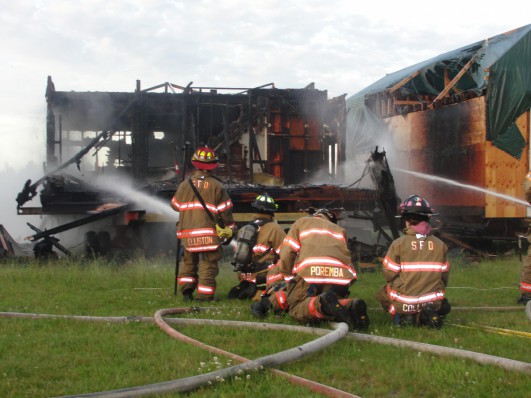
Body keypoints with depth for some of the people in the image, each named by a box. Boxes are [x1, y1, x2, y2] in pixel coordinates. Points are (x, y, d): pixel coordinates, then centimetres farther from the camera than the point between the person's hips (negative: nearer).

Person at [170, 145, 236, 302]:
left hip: (188, 233, 4)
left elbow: (175, 205, 17)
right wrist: (229, 230, 8)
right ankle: (204, 295, -1)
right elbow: (225, 211, -3)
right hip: (209, 233, -4)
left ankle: (186, 291, 15)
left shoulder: (184, 185, 4)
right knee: (208, 265, 1)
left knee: (189, 262, 18)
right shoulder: (217, 186, -5)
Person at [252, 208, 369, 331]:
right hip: (340, 276, 3)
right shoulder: (340, 230, 35)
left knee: (296, 308, 9)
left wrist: (290, 280, 26)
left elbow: (286, 255, 16)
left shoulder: (302, 222, 28)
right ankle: (350, 306, -17)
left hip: (309, 274, -2)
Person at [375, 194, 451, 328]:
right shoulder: (440, 245, 0)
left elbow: (389, 274, -6)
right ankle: (427, 315, 2)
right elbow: (444, 277, 6)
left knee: (382, 294, 27)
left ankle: (403, 316, -1)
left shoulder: (398, 244, -11)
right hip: (433, 301, 3)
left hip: (404, 301, -3)